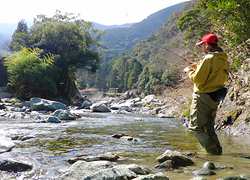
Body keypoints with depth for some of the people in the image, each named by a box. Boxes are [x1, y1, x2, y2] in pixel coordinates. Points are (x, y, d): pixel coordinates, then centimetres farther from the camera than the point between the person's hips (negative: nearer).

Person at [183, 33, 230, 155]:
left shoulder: (208, 59, -17)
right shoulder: (224, 59, 11)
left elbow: (198, 79, -19)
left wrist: (189, 72, 0)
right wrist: (197, 67, 20)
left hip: (203, 97, -9)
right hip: (216, 98, 9)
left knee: (195, 127, -1)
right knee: (209, 127, 19)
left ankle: (212, 150, -7)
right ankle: (218, 150, 17)